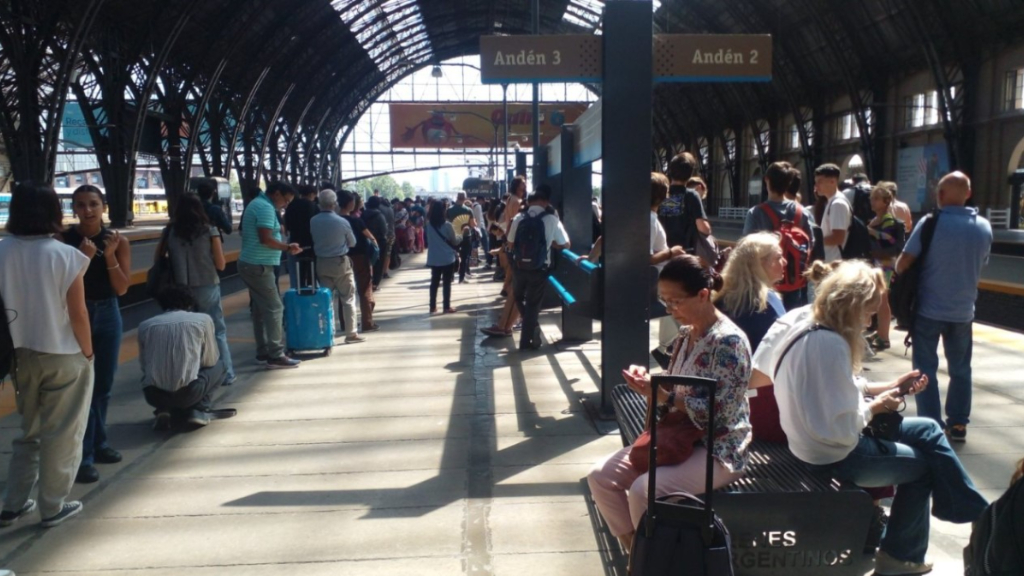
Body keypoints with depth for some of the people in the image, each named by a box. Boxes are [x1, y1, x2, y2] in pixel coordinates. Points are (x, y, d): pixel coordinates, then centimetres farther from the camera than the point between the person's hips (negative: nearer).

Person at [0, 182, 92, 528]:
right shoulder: (65, 256, -15)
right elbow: (77, 313, -14)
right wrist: (87, 351, -1)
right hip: (63, 357, -4)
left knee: (29, 430, 21)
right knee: (61, 434, 9)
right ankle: (53, 507, 17)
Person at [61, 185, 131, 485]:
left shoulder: (118, 241, -3)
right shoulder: (63, 240, -10)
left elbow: (122, 288, -6)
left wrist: (110, 256, -18)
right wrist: (83, 257, -25)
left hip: (108, 315, 4)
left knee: (103, 386, 15)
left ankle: (98, 443, 32)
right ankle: (83, 457, -2)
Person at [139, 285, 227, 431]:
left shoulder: (145, 325, 14)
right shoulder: (203, 319, 9)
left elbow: (143, 365, 22)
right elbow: (210, 361, 13)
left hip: (153, 394, 3)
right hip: (188, 392, -3)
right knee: (219, 366, 27)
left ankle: (166, 411, 10)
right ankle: (198, 409, 9)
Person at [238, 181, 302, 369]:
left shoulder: (256, 203, 18)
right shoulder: (266, 207, -15)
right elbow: (265, 238, -24)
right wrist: (288, 247, -13)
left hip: (251, 264, 11)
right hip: (259, 266, -11)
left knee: (261, 309, 13)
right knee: (274, 308, -8)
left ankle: (263, 352, 17)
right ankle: (275, 355, -7)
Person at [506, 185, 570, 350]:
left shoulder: (519, 218, -5)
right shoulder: (551, 219, -12)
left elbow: (511, 242, 7)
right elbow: (565, 244, -3)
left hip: (520, 267, 2)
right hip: (539, 269, -2)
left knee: (519, 297, 28)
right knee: (533, 304, 10)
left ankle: (532, 327, 25)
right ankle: (527, 340, 18)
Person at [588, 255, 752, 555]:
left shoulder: (728, 342, -19)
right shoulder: (686, 333, 7)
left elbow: (721, 413, -22)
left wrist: (663, 396, -27)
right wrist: (649, 383, -6)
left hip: (717, 450, -8)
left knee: (643, 490, -29)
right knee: (601, 476, -5)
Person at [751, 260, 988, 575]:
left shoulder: (803, 319, -2)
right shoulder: (829, 343, -32)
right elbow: (839, 429, -32)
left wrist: (887, 387, 4)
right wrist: (875, 407, -15)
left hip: (816, 438, 9)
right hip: (835, 455, -9)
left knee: (927, 430, 18)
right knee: (923, 464, 17)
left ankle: (977, 515, 34)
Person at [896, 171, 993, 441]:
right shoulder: (984, 227, 1)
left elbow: (903, 263, -15)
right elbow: (980, 265, 15)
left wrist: (898, 269, 7)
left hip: (929, 309, -4)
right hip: (963, 310, 4)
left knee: (926, 369, 5)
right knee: (960, 369, 16)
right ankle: (958, 424, 20)